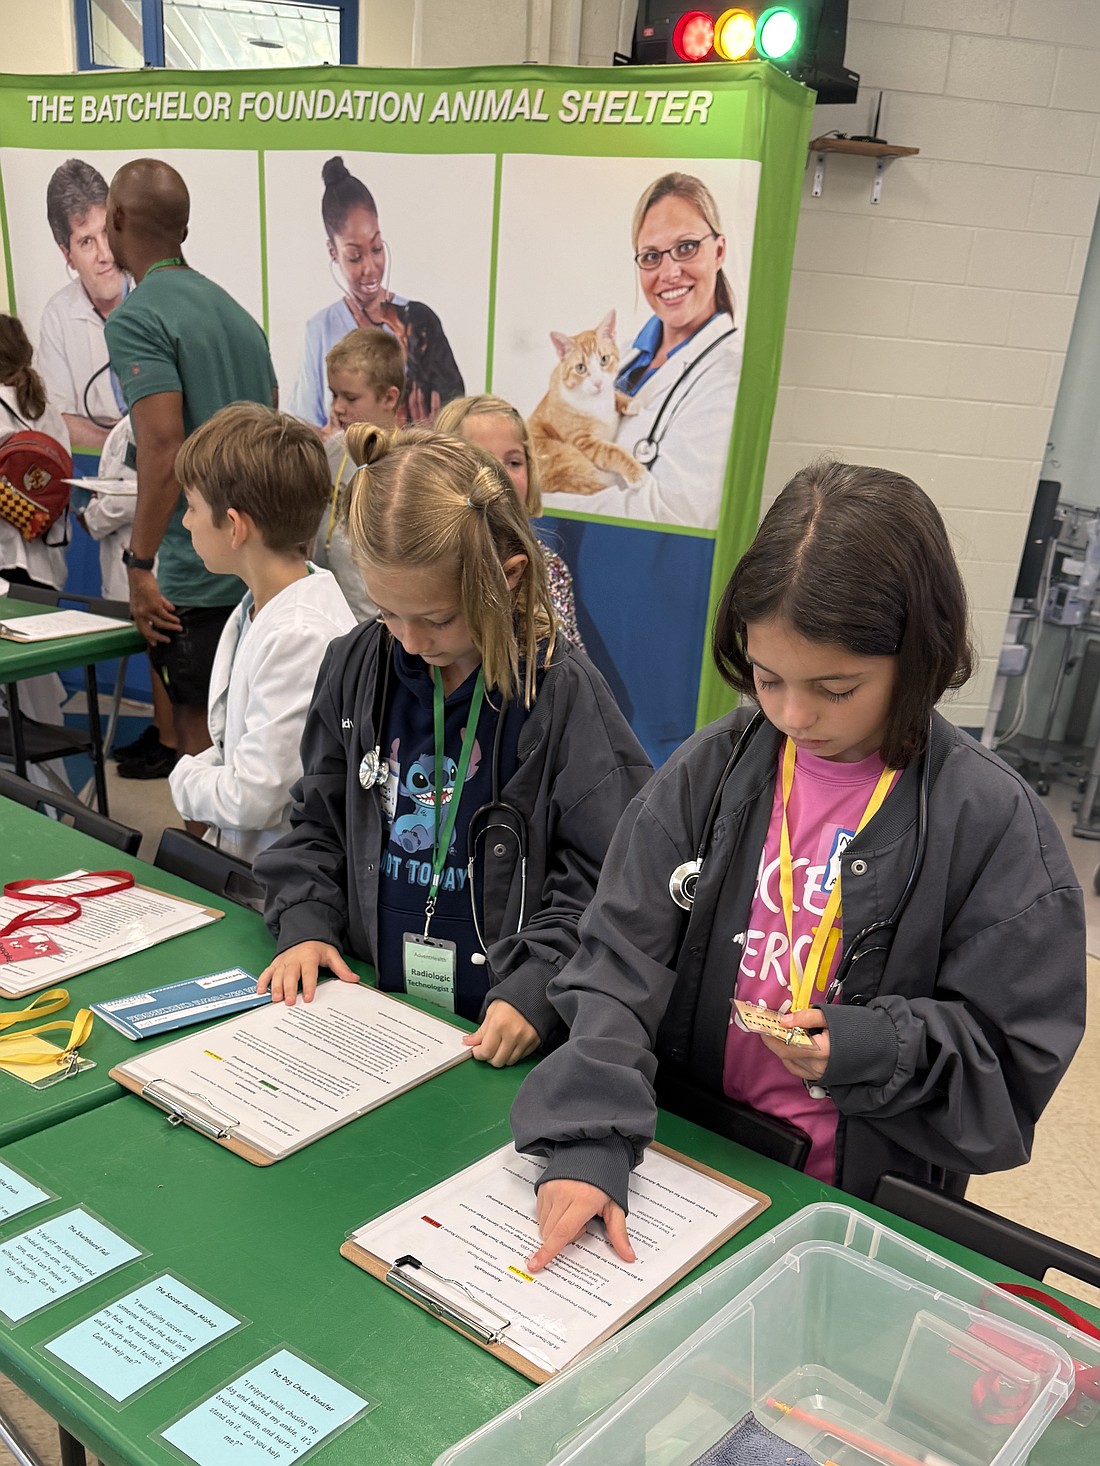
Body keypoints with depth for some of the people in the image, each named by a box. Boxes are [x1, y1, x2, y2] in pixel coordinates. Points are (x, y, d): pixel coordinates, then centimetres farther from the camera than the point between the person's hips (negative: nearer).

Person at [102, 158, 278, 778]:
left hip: (200, 573, -8)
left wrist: (140, 564, -15)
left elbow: (164, 450, -20)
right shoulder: (236, 309, 15)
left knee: (200, 730, 2)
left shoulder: (136, 319, -10)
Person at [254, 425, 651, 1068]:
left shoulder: (562, 691, -10)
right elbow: (317, 824, 16)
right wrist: (305, 925, 2)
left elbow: (601, 878, -8)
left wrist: (534, 989, -17)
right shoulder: (355, 667, 4)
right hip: (369, 1001, 2)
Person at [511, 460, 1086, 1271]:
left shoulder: (989, 819, -9)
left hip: (869, 1200, 1)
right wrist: (588, 1139, -18)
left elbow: (1013, 1053, -3)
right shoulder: (711, 771, -3)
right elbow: (620, 961, -6)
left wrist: (875, 1049, -21)